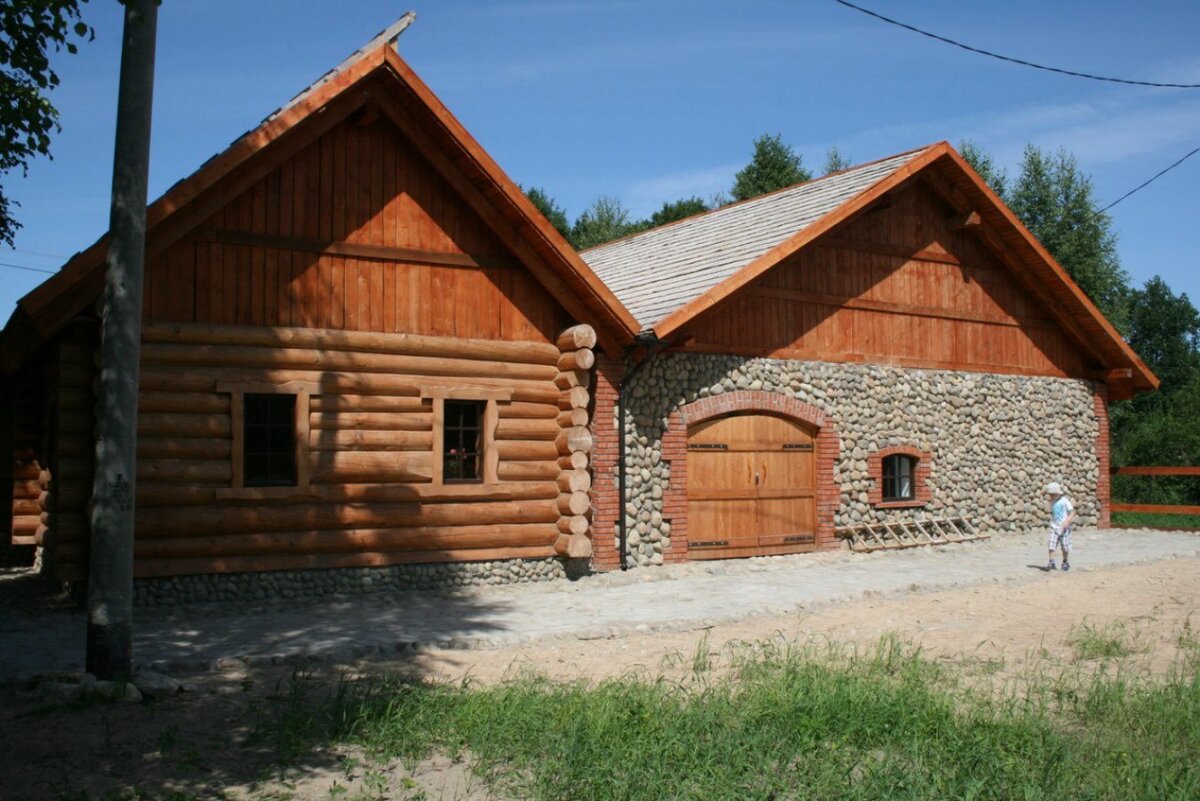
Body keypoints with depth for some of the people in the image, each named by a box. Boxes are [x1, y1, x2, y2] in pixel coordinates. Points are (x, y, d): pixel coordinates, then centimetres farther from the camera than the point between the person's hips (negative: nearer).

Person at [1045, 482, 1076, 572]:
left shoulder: (1065, 501, -8)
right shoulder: (1052, 502, 8)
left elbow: (1072, 512, -10)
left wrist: (1067, 522, -21)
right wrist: (1051, 523, 9)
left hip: (1064, 528, -4)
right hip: (1054, 527, 4)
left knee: (1065, 547, 7)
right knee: (1051, 546, -9)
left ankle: (1065, 563, 24)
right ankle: (1051, 563, -7)